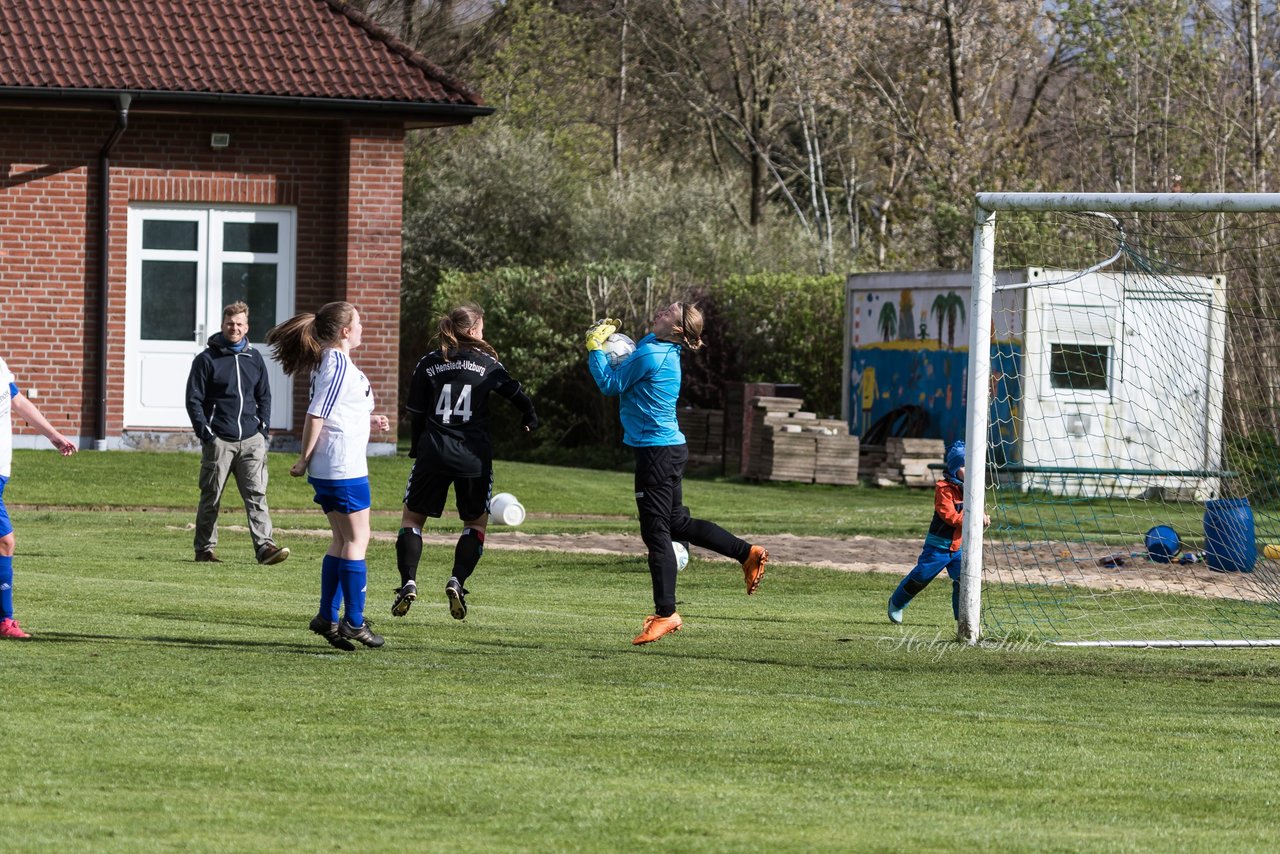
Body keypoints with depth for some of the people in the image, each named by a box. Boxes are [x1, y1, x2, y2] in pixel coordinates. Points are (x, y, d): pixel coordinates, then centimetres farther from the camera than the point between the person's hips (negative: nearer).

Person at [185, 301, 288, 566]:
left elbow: (264, 396, 20)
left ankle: (265, 546, -15)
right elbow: (193, 400, -1)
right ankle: (204, 549, 11)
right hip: (218, 441, -3)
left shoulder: (255, 359, 13)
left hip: (251, 439, 3)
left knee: (256, 494, -7)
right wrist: (205, 433, -10)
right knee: (211, 498, 3)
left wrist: (264, 428, 8)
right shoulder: (206, 360, 0)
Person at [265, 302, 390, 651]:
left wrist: (368, 422, 18)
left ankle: (327, 617, 12)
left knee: (342, 540, 13)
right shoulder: (340, 366, -15)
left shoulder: (328, 362, 14)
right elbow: (316, 415, -19)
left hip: (327, 469, 10)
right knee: (357, 539, -3)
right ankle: (354, 621, -1)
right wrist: (304, 460, -14)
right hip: (345, 466, -10)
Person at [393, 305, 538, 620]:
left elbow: (416, 413, 3)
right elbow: (516, 393, 5)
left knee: (412, 517, 13)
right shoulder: (487, 363, 0)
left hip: (432, 452, 0)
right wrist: (531, 418, 26)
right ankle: (457, 580, -5)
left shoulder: (428, 364, 3)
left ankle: (408, 582, -4)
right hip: (473, 456, 0)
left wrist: (416, 449, 16)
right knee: (476, 523, 15)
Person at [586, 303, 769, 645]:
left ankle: (665, 614, 1)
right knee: (676, 522, 21)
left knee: (656, 533, -3)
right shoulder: (660, 349, 9)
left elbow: (610, 384, -13)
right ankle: (747, 553, 23)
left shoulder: (650, 355, -19)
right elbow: (627, 368, 24)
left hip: (656, 450, -10)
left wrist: (595, 347, -3)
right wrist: (609, 335, 8)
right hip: (671, 447, 10)